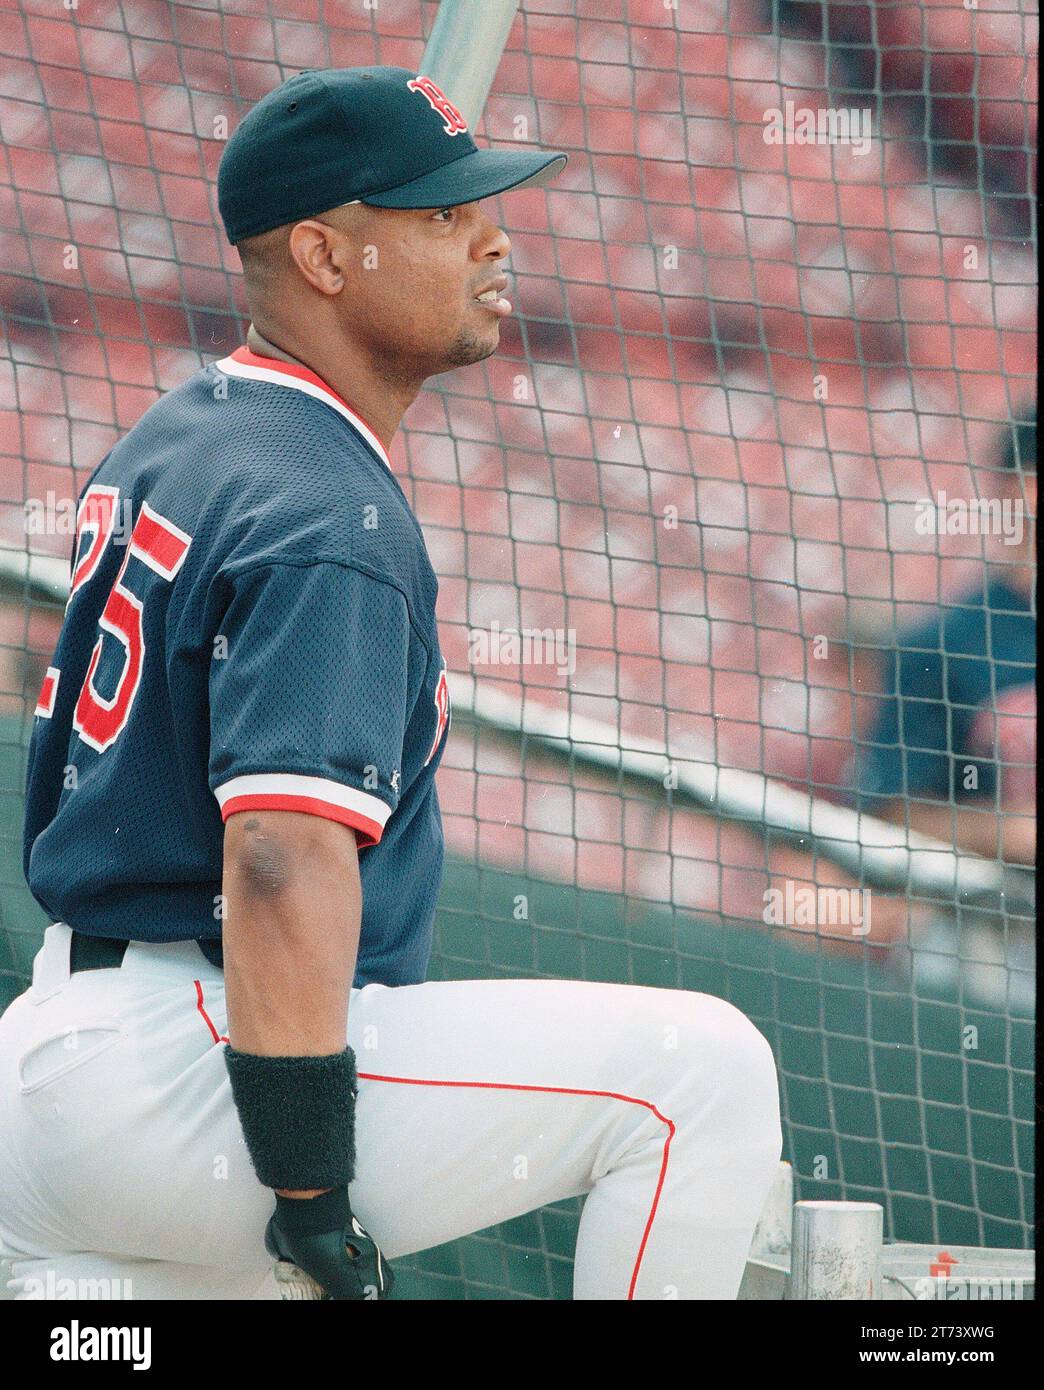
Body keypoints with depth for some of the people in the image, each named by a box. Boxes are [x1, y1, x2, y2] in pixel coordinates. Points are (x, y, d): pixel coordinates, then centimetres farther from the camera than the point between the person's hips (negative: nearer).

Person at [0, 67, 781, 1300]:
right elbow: (283, 864, -27)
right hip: (182, 1077, -10)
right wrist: (310, 1188, -26)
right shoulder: (324, 518, -15)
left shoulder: (161, 446, 17)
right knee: (703, 1073, -11)